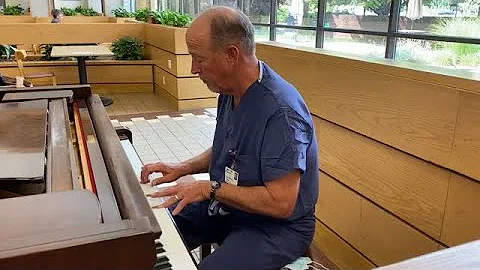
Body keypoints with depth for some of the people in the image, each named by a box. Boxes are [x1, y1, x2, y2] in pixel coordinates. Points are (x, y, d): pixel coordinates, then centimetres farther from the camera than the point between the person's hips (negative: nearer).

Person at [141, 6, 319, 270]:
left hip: (277, 225, -8)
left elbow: (281, 203, -29)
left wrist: (209, 188, -23)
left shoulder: (281, 111, -29)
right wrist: (183, 168, 4)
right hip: (228, 204, 8)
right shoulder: (230, 91, 0)